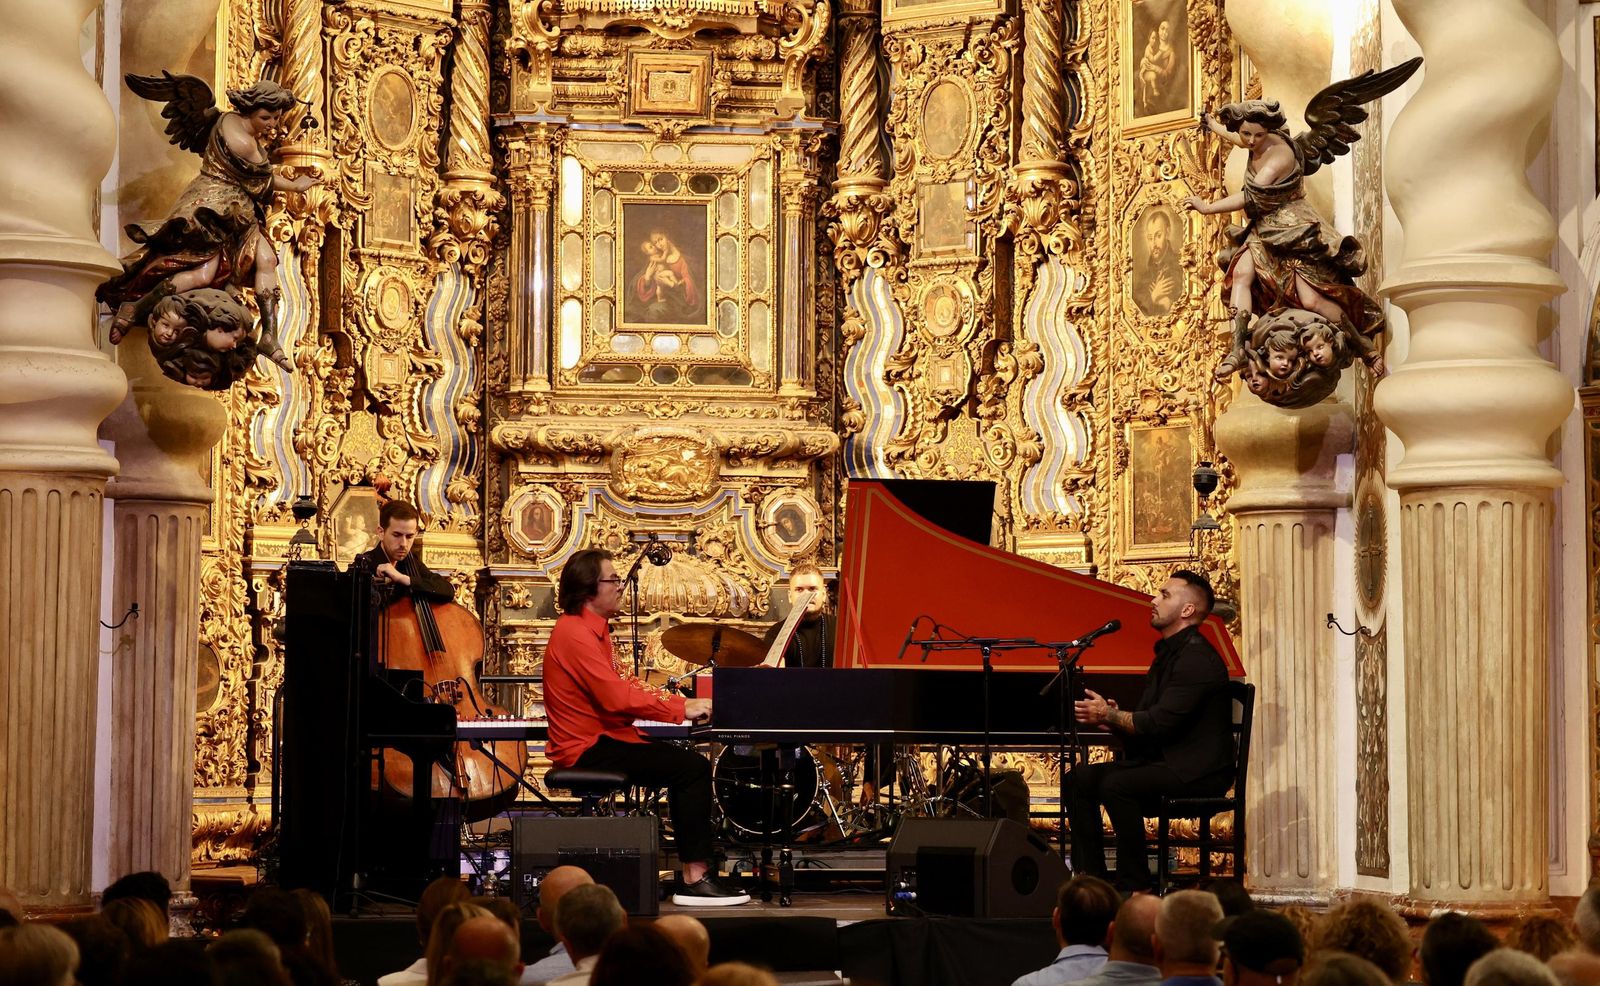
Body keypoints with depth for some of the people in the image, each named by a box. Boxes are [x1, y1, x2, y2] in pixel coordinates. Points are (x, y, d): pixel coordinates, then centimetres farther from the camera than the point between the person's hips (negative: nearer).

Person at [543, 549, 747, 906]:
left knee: (685, 763, 9)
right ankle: (695, 879, -17)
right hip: (588, 750, -11)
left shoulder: (590, 629, 17)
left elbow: (620, 689, 19)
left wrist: (681, 703, 6)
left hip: (601, 739, 11)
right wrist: (681, 709, -17)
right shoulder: (576, 634, -17)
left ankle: (694, 869, 9)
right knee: (694, 768, -17)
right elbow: (617, 698, -24)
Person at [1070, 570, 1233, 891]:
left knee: (1116, 785, -30)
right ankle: (1089, 875, -4)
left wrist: (1108, 715, -10)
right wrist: (1113, 716, -2)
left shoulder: (1197, 658, -16)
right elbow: (1147, 720, 19)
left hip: (1198, 770, -10)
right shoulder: (1168, 653, 18)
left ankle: (1134, 886, -23)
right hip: (1162, 759, 10)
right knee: (1080, 778, -3)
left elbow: (1159, 722, -22)